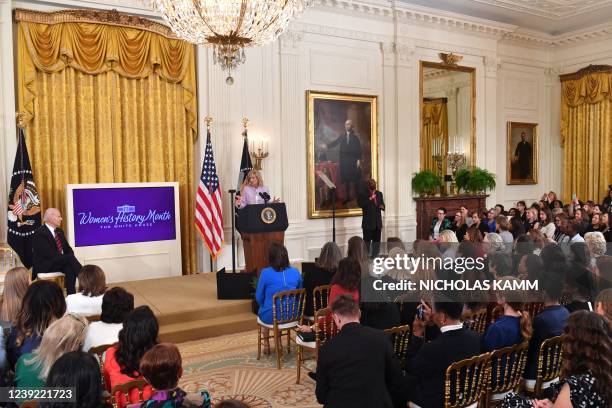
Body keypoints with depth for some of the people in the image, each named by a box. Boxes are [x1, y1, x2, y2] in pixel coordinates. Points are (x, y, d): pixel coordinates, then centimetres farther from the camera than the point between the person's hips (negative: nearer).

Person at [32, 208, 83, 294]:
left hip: (58, 262, 7)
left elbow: (68, 249, 14)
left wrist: (70, 257, -10)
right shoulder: (40, 233, -12)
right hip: (44, 265, -7)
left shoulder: (59, 231, 14)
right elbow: (49, 253, -21)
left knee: (69, 268, -28)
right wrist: (69, 258, -24)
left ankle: (71, 295, -29)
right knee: (70, 258, -29)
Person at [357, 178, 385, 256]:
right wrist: (370, 199, -20)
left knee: (377, 240, 8)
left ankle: (375, 256, 16)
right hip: (368, 222, -5)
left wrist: (382, 206, -2)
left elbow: (382, 204, 21)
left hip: (378, 222, 5)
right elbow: (360, 204, -17)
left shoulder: (379, 194, 12)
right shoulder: (363, 194, -3)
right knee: (367, 240, -4)